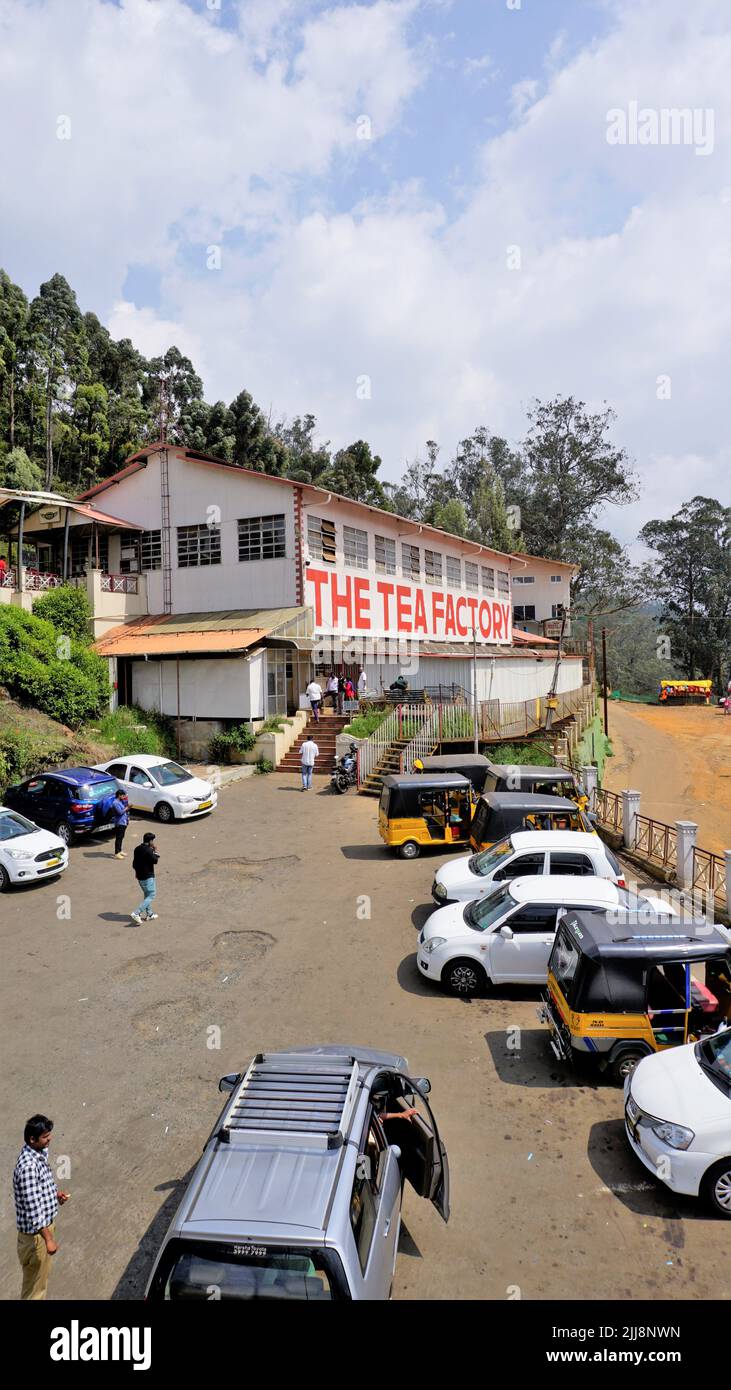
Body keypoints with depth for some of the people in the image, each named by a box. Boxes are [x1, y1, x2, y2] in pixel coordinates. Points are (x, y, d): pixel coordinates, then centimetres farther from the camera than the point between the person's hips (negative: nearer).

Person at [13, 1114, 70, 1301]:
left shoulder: (39, 1152, -3)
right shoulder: (28, 1166, -32)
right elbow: (33, 1208, -30)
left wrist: (55, 1193, 0)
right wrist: (49, 1239, -25)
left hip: (44, 1223, 9)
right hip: (35, 1232, -9)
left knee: (42, 1273, 25)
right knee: (35, 1279, 11)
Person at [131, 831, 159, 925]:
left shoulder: (137, 849, 6)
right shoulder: (148, 850, -21)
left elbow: (134, 862, 15)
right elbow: (155, 860, -15)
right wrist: (155, 851, -3)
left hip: (139, 875, 9)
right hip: (148, 876, -9)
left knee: (147, 894, 21)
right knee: (151, 895, -2)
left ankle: (149, 914, 29)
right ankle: (136, 914, -11)